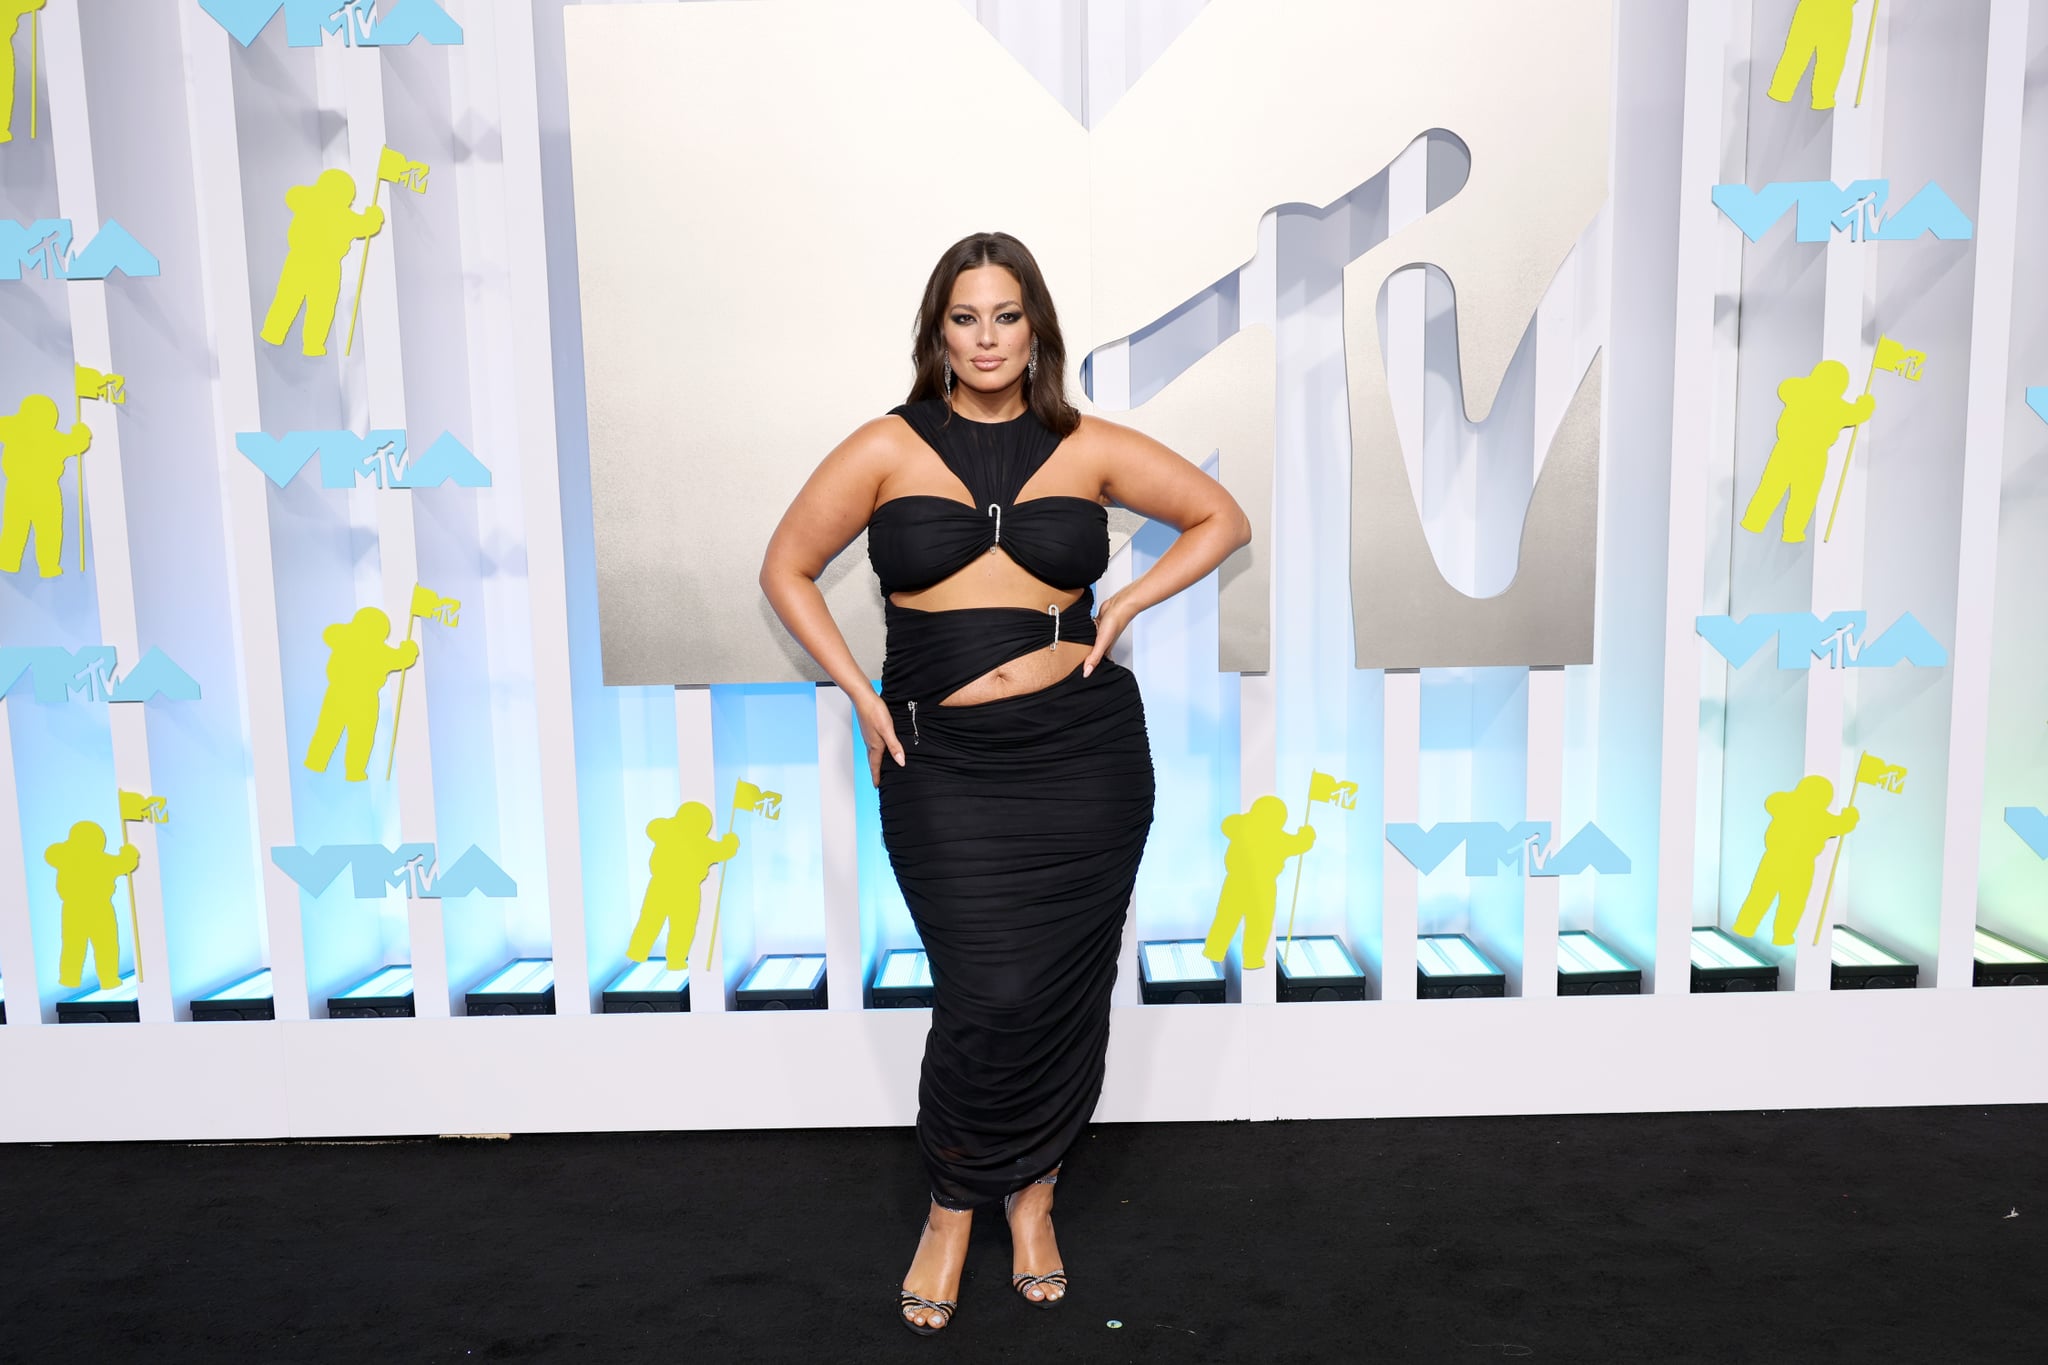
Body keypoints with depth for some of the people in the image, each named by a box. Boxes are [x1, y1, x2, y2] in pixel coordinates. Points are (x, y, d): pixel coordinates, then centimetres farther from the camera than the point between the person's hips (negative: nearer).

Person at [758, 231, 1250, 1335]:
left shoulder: (1086, 448, 5)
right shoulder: (888, 448, 3)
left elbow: (1222, 518, 14)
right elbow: (786, 569, 10)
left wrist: (1122, 609, 2)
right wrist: (859, 694, 1)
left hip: (1081, 749, 2)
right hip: (941, 760, -1)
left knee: (1062, 991, 7)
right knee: (989, 993, -7)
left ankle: (1031, 1191, 32)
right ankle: (953, 1205, 20)